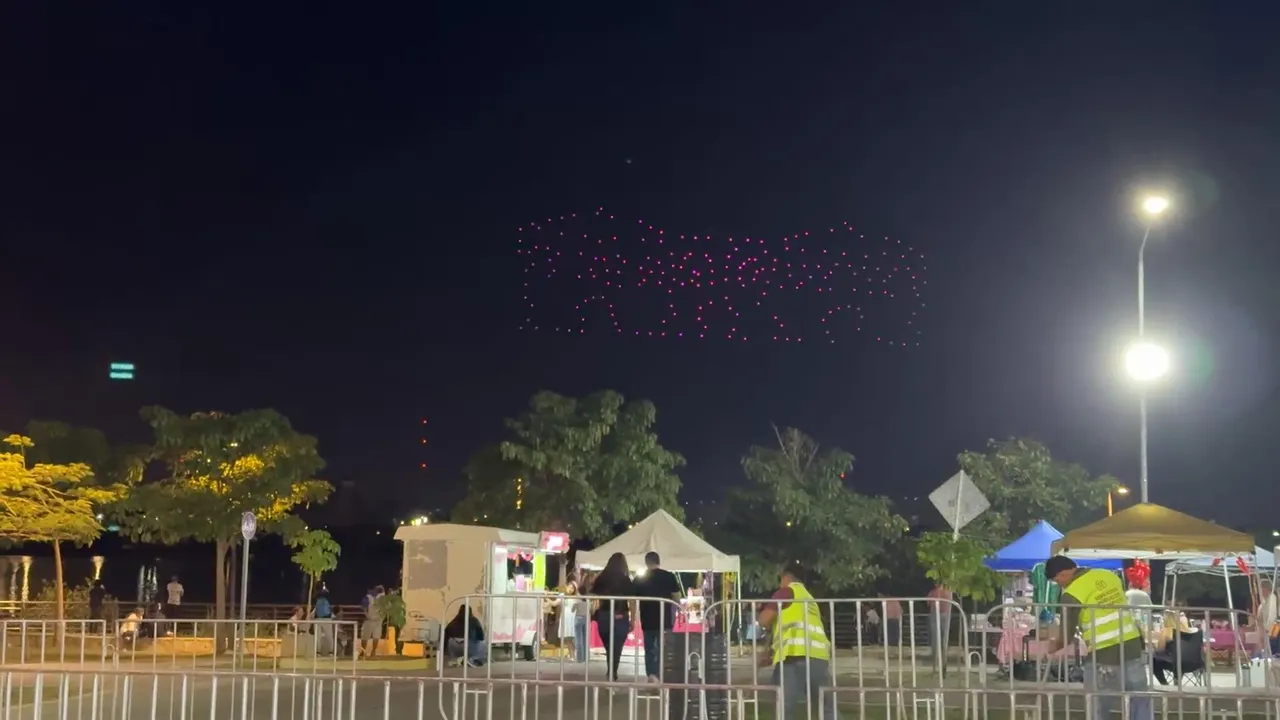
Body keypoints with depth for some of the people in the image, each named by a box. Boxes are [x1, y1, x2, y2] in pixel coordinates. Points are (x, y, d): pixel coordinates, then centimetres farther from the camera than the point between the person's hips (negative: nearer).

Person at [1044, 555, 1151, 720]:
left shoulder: (1072, 594, -10)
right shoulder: (1110, 576, 9)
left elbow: (1068, 635, -2)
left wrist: (1055, 645, 19)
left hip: (1103, 657, -6)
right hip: (1133, 647, 6)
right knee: (1141, 705, 11)